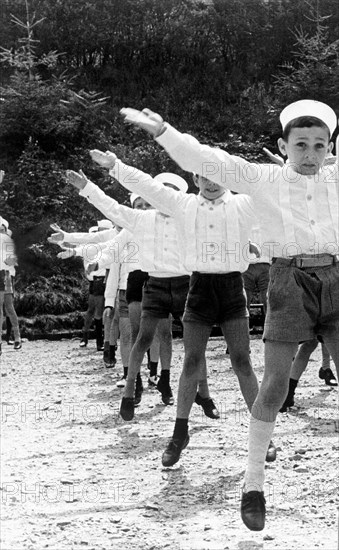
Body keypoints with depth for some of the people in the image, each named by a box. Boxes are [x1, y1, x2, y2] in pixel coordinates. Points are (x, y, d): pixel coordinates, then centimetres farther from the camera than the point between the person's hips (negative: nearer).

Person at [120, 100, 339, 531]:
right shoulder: (264, 179, 1)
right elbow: (208, 161, -8)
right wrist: (162, 132, -21)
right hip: (288, 281, -3)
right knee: (274, 385, -6)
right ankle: (253, 483, 6)